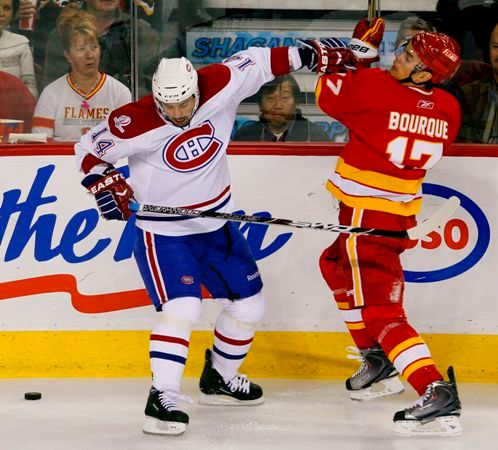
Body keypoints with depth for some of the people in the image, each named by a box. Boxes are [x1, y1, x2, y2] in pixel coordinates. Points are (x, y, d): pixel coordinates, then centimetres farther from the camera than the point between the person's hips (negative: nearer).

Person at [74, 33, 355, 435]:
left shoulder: (220, 86, -16)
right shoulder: (135, 123, -22)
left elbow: (257, 62, -4)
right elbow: (89, 150, -9)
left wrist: (308, 54, -5)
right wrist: (106, 183, -23)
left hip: (217, 224, 6)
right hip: (163, 231, -6)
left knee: (250, 303, 13)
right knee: (182, 307, -23)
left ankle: (219, 379, 32)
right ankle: (162, 398, -20)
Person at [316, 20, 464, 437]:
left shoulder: (376, 87, -20)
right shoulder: (447, 109, -1)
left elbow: (328, 96, -6)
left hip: (368, 214, -9)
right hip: (401, 210, 9)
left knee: (379, 309, -12)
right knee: (336, 266, 31)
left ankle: (437, 394, -26)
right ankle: (379, 363, 34)